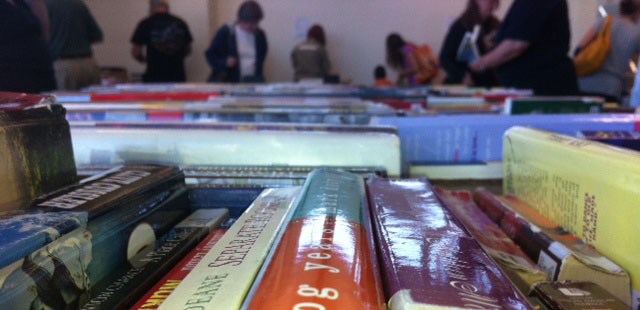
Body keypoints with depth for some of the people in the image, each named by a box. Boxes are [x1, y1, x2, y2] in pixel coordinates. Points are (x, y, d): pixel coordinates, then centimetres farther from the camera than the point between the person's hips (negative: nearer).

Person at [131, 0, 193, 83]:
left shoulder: (146, 24, -3)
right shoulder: (180, 23, 4)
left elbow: (136, 52, -2)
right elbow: (188, 50, 11)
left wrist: (143, 59, 19)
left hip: (154, 77, -2)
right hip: (178, 76, 2)